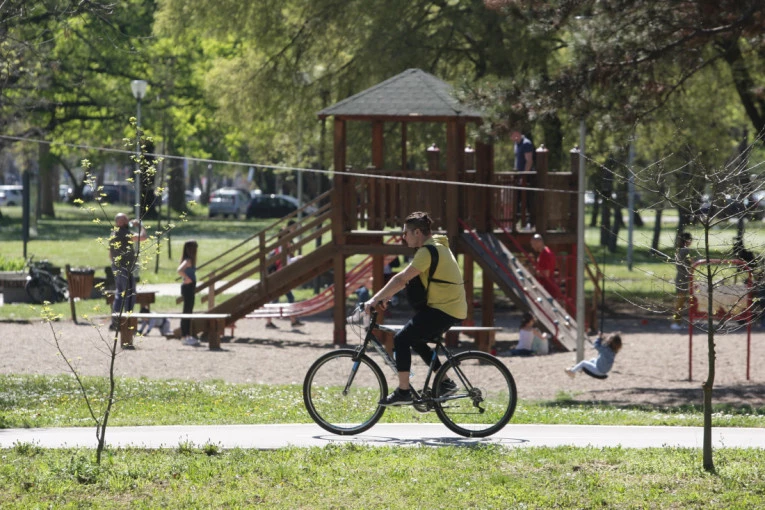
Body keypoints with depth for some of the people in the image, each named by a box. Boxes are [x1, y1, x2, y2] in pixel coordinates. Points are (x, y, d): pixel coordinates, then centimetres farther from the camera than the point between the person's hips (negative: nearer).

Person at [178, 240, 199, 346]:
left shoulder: (189, 260, 12)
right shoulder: (188, 261, -17)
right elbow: (179, 270, -33)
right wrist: (187, 278, -23)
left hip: (190, 288, 10)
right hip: (188, 287, -10)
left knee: (189, 312, 14)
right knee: (187, 312, -6)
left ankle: (187, 335, 21)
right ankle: (184, 337, -4)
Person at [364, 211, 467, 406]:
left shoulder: (428, 251, -16)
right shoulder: (437, 246, 16)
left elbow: (401, 279, -20)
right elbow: (407, 279, 20)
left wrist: (375, 299, -16)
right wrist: (386, 296, 15)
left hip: (444, 309, -10)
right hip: (455, 308, 10)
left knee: (401, 339, -9)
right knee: (416, 340, 22)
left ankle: (403, 392, -7)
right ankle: (445, 382, 23)